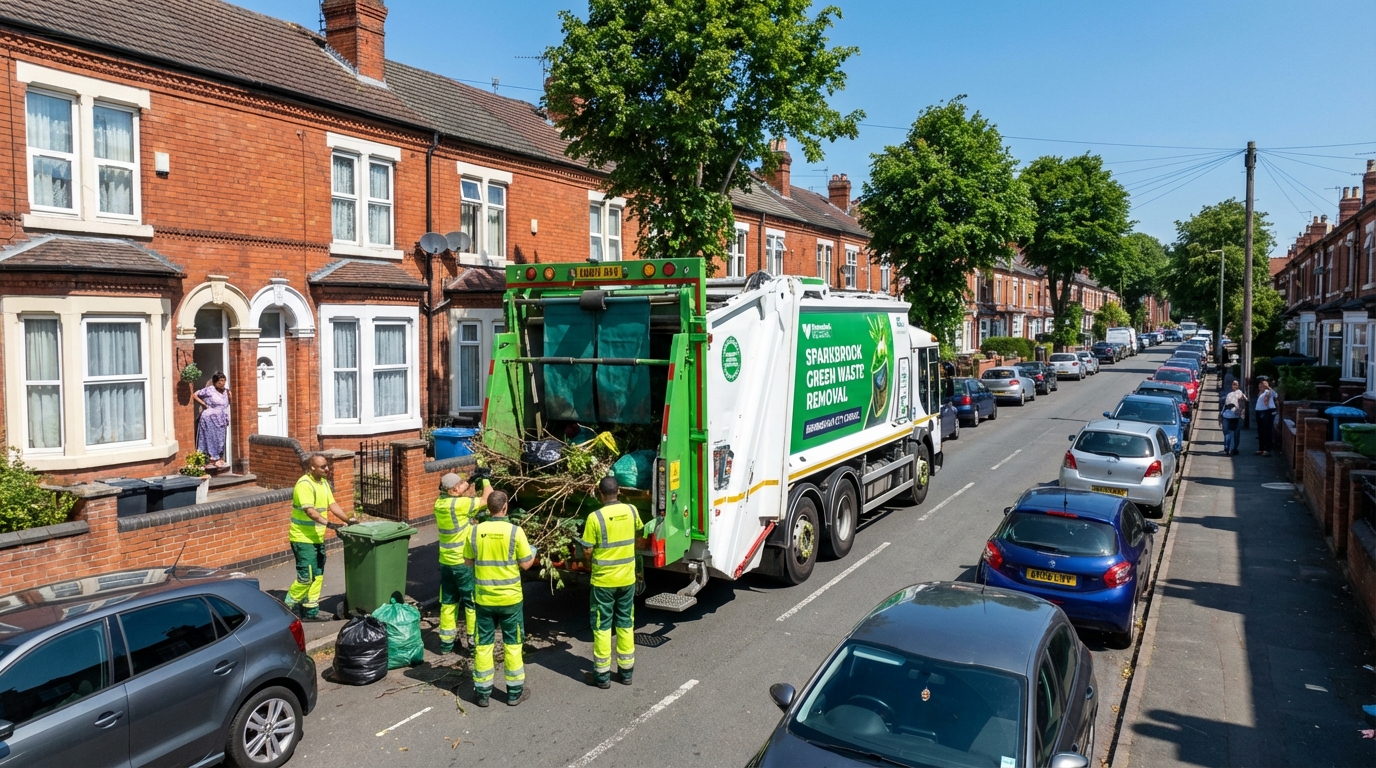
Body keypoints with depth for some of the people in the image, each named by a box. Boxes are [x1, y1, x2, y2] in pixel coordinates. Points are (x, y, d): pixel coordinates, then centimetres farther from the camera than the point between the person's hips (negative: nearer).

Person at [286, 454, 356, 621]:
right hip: (303, 538, -9)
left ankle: (310, 611, 20)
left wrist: (347, 520, -4)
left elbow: (332, 504, 8)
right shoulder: (304, 484, -19)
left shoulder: (323, 482, 9)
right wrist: (329, 524, -36)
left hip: (317, 537, 9)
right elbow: (310, 511, -28)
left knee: (317, 575, 12)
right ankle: (288, 607, 11)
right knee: (306, 576, -7)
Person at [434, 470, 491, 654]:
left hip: (446, 561, 7)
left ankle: (446, 642, 23)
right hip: (464, 562, -7)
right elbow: (487, 500, -19)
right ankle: (475, 642, 12)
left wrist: (473, 483, 3)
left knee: (448, 602, 16)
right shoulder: (458, 504, -23)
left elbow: (466, 498, 15)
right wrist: (485, 481, -5)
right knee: (472, 602, 6)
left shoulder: (440, 502, 0)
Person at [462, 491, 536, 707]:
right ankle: (515, 692, 20)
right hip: (510, 598, -2)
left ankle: (483, 692, 20)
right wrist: (533, 553, 12)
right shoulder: (515, 531, -14)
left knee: (483, 644, 13)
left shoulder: (475, 531, -7)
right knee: (512, 644, 11)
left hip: (484, 598, 2)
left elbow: (468, 562, 5)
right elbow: (526, 564, -8)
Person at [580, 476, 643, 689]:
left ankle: (602, 675, 15)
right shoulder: (631, 511, -4)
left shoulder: (595, 517, -18)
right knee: (626, 624, 15)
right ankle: (626, 671, 23)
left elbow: (588, 551, -13)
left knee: (602, 626, 7)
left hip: (603, 580, -4)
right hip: (627, 578, 4)